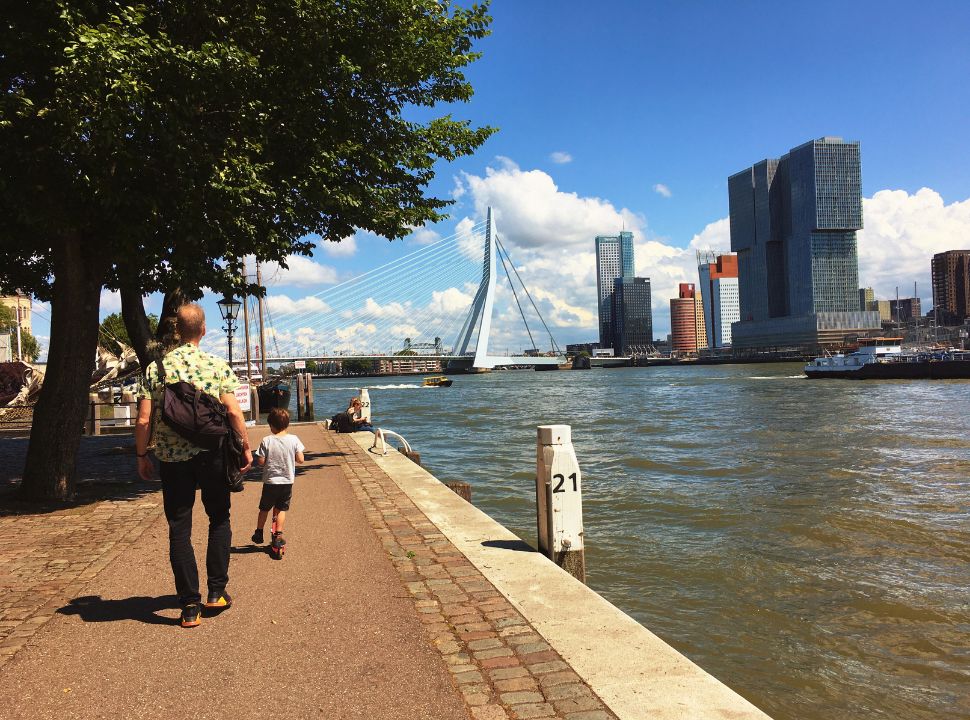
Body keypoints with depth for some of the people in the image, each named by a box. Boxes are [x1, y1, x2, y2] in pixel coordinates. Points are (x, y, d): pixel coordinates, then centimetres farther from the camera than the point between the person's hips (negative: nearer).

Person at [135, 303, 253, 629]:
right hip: (212, 455, 0)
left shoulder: (155, 369, -1)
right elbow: (234, 412, -10)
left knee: (179, 530, 7)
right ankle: (216, 592, 19)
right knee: (219, 520, 18)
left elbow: (144, 421, -4)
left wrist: (142, 456, 9)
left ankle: (190, 606, 10)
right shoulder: (218, 366, -4)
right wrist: (246, 447, 2)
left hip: (172, 458, 1)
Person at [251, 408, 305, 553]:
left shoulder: (266, 441, -12)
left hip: (270, 481, -1)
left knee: (264, 508, 17)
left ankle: (259, 534, 31)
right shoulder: (294, 439, -8)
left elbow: (260, 461, -11)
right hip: (287, 481, 1)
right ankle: (278, 537, 8)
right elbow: (300, 460, -7)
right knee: (281, 509, 12)